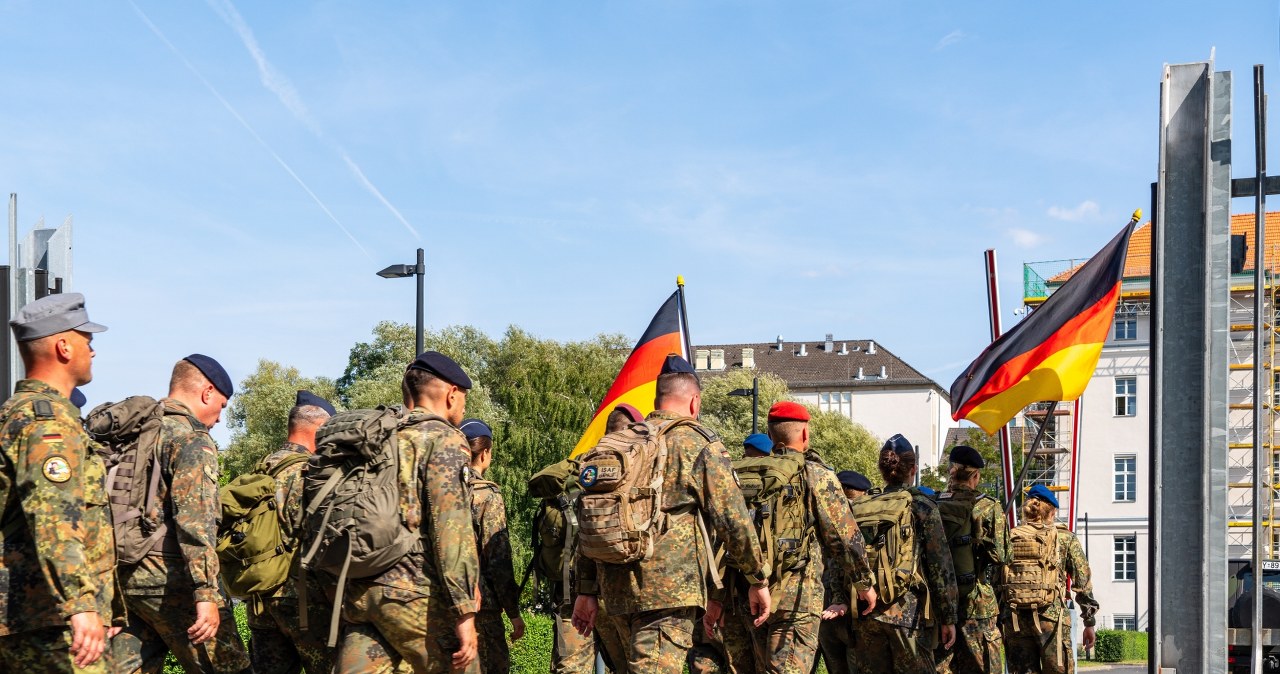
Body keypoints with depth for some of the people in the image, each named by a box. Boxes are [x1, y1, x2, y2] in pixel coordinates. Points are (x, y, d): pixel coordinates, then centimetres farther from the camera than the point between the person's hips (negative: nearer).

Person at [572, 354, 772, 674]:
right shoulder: (699, 444, -2)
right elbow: (732, 519, -5)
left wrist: (587, 590, 18)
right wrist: (758, 580, 5)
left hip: (616, 588, 7)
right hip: (669, 588, -6)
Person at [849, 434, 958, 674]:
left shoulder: (860, 510, 10)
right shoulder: (921, 507, -1)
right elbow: (941, 566, -4)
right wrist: (948, 618, 1)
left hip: (866, 615, 4)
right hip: (909, 612, -4)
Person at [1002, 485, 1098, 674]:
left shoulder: (1010, 538, 11)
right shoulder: (1065, 538, 6)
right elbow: (1083, 583, 4)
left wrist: (998, 621, 14)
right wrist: (1089, 623, 10)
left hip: (1014, 618, 3)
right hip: (1051, 615, -3)